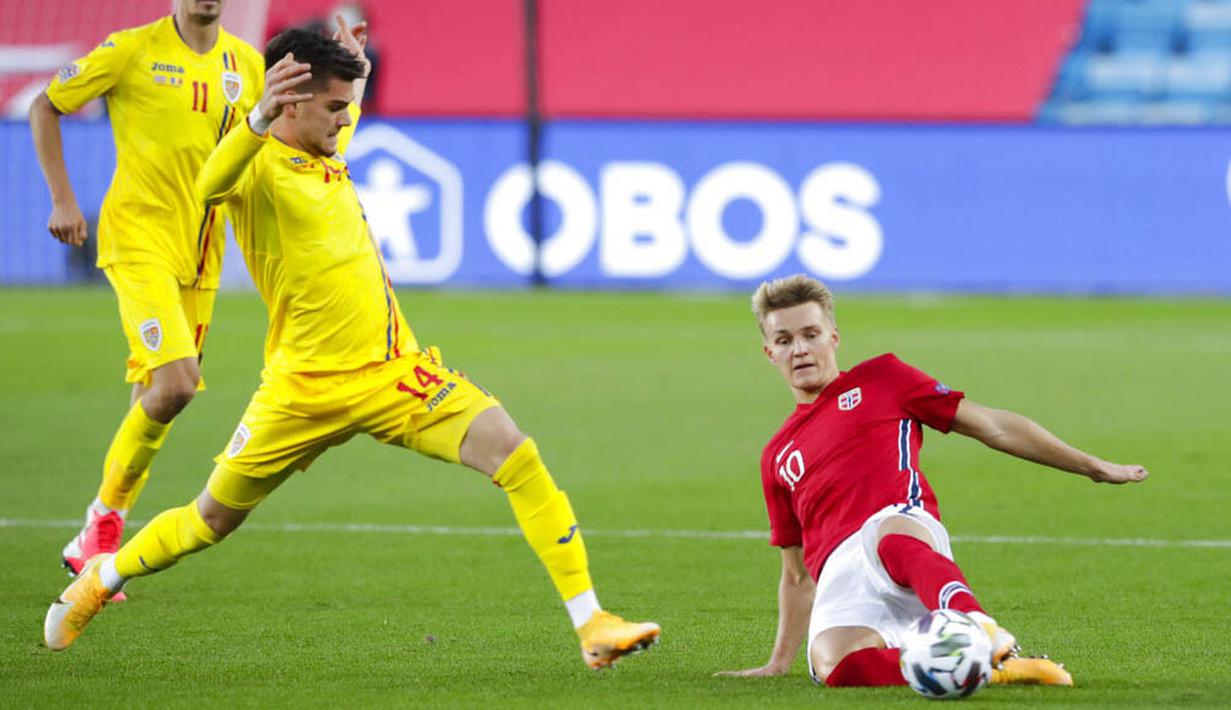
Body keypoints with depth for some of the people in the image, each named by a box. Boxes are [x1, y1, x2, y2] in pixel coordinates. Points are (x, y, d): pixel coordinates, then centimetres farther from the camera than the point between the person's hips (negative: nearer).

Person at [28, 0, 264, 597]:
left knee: (155, 395, 7)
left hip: (201, 250, 5)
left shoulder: (246, 63, 8)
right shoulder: (133, 50, -6)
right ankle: (105, 518, -2)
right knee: (174, 381, -21)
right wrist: (62, 200, -3)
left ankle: (95, 546, 19)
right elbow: (45, 107, 3)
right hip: (138, 236, -5)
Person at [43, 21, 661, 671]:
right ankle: (103, 576, 39)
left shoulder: (326, 159, 13)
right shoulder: (259, 164, -11)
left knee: (515, 454, -15)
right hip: (306, 387, -5)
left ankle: (591, 624, -15)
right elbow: (209, 187, -40)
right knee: (212, 520, 9)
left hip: (394, 371, 5)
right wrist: (259, 120, -56)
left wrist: (354, 67, 32)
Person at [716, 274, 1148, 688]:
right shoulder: (777, 458, 31)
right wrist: (779, 663, 27)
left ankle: (980, 629, -69)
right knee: (835, 666, -36)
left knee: (889, 537, -44)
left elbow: (992, 427, 19)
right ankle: (992, 669, -37)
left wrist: (1093, 467, 18)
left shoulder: (880, 378, 21)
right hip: (838, 572, 3)